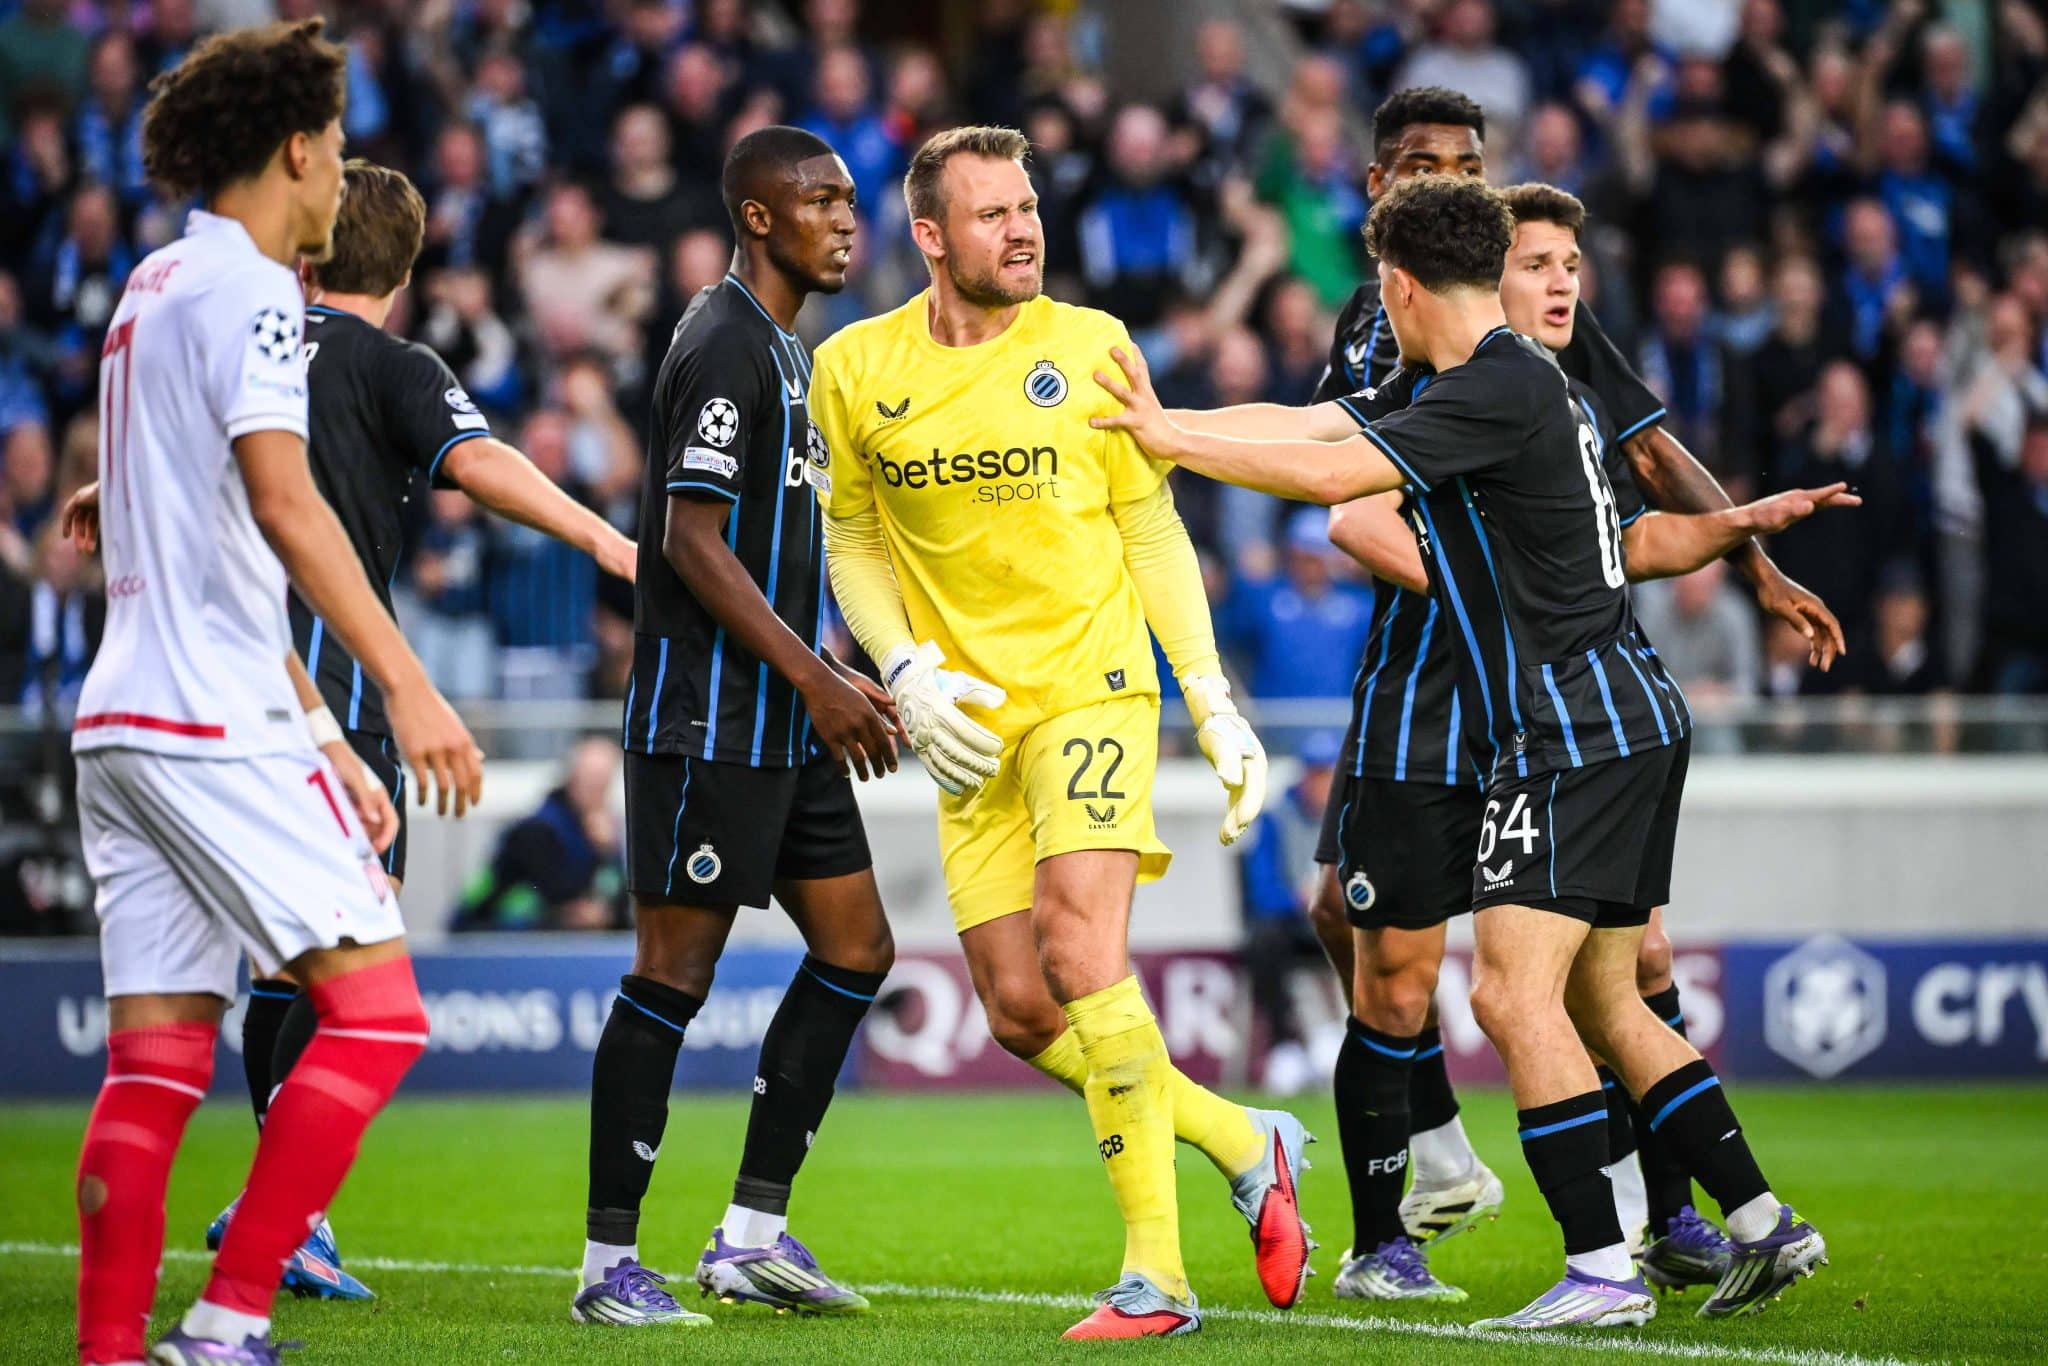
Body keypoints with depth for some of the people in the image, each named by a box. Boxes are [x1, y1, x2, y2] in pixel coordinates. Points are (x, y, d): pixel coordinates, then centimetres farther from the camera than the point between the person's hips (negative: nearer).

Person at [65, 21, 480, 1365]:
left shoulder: (155, 289, 22)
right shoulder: (247, 288, -7)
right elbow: (284, 507, -20)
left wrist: (324, 739, 27)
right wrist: (406, 686, -23)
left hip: (122, 723, 9)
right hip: (214, 723, -9)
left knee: (157, 1057, 5)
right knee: (377, 1006, -7)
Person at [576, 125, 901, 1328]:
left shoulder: (784, 347, 18)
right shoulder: (723, 346, -13)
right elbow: (693, 540, -19)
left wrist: (840, 679, 18)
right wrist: (814, 678, -19)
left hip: (785, 723, 10)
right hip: (708, 720, -10)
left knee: (856, 951, 9)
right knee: (675, 971, -6)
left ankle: (755, 1231, 13)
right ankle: (610, 1261, -1)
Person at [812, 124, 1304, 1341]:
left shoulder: (1089, 345, -1)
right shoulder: (856, 370, 2)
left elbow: (1151, 527, 7)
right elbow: (852, 538, 13)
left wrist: (1217, 703, 2)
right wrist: (908, 672, -3)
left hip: (1093, 683, -3)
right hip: (968, 722, 3)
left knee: (1081, 943, -22)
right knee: (1020, 1014, -1)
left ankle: (1156, 1271, -17)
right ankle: (1248, 1145, 22)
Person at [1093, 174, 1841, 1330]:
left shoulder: (1500, 388, -15)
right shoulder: (1531, 387, 17)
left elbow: (1332, 473, -21)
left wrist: (1172, 439, -17)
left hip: (1578, 733, -10)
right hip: (1628, 724, 10)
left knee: (1513, 989, -13)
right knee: (1603, 1006, 14)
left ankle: (1603, 1269, -16)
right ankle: (1764, 1224, 16)